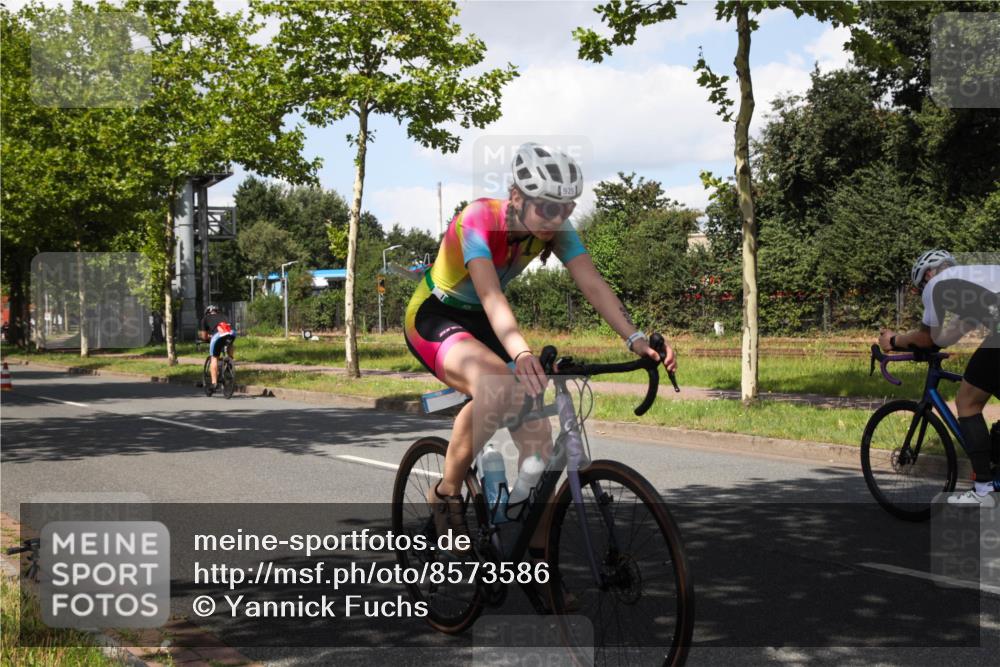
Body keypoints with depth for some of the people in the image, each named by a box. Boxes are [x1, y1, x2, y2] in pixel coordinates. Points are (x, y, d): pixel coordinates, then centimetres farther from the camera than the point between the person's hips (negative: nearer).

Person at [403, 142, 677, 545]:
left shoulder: (556, 230, -12)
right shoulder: (479, 219, -29)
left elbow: (593, 285, -22)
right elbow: (491, 296, -43)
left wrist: (635, 339, -37)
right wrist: (521, 353, -59)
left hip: (479, 322, 6)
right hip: (434, 318, -6)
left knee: (537, 433, -10)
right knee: (497, 385, -36)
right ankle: (446, 493, -16)